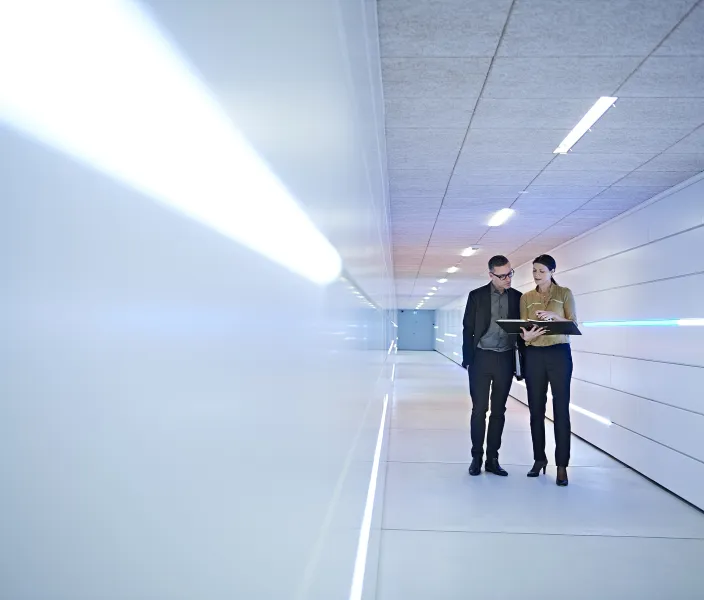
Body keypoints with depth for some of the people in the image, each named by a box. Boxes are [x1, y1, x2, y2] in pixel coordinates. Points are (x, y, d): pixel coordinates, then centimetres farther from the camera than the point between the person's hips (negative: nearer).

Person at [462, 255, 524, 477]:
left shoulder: (517, 297, 5)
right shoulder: (476, 296, -1)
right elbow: (468, 330, 0)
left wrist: (522, 361, 2)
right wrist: (467, 359, -6)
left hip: (505, 359, 2)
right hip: (481, 358, -2)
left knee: (498, 411, 7)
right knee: (479, 409, 0)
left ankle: (492, 459, 15)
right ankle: (477, 457, 11)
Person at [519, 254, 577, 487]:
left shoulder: (565, 293, 3)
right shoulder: (526, 298, 10)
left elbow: (574, 324, -2)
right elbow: (522, 327, 6)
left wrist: (554, 316, -20)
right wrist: (526, 334, -18)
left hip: (559, 354, -3)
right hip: (534, 355, 3)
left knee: (560, 409, -3)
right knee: (536, 408, 6)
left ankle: (562, 465, 4)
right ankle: (539, 458, 20)